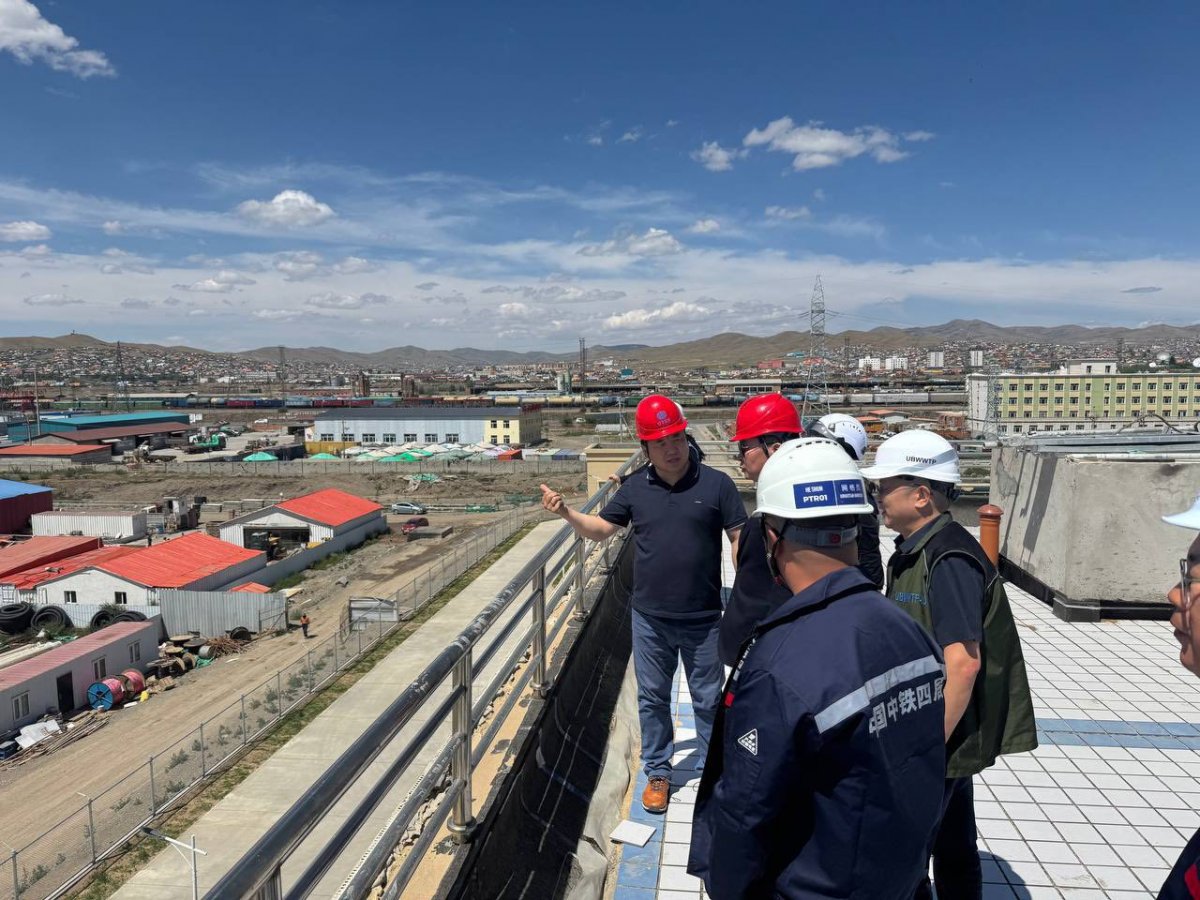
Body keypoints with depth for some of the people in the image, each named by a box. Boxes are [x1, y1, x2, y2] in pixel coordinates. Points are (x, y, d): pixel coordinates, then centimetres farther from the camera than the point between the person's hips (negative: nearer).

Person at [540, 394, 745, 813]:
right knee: (652, 698, 15)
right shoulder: (635, 488, -1)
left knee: (708, 699, 13)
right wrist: (566, 513, -11)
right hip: (649, 618, 3)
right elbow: (600, 529, 7)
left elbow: (740, 540, -5)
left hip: (703, 619, -2)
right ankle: (657, 772, 34)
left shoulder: (715, 484, -8)